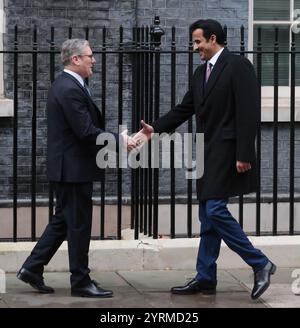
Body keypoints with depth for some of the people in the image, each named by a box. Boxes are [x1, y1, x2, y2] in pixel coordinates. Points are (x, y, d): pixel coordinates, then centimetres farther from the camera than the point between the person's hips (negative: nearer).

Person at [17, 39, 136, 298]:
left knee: (63, 221, 17)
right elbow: (87, 132, -24)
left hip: (68, 167, 10)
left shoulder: (65, 85, 13)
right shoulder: (71, 89, -20)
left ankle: (32, 268, 19)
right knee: (79, 225, -1)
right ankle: (81, 282, 7)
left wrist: (117, 137, 11)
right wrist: (120, 140, -15)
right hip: (74, 168, -10)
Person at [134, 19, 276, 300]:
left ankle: (260, 264, -4)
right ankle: (205, 279, 15)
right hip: (208, 155, 9)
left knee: (215, 211, -14)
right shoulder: (201, 72, 16)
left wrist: (243, 155, -21)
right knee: (208, 216, 10)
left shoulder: (238, 66, -10)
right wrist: (154, 129, 5)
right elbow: (184, 109, 17)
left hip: (227, 153, -9)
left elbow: (248, 113, -16)